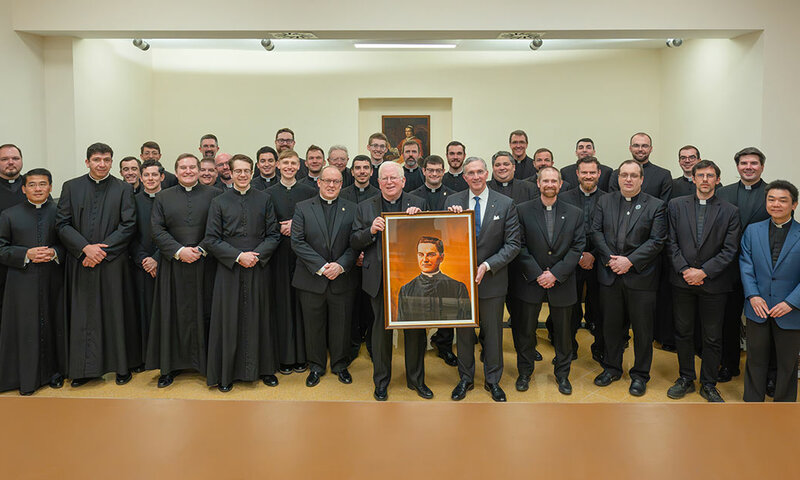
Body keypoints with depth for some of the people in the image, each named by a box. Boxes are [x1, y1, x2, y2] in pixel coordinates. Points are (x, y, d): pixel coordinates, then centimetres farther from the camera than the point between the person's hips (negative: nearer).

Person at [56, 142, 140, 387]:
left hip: (113, 263, -1)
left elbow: (128, 226, -3)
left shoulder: (123, 189, 4)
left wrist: (102, 249, -11)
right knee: (82, 315, 5)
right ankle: (83, 368, 16)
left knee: (116, 313, 3)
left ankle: (122, 366, 14)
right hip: (80, 263, 2)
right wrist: (86, 247, -12)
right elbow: (62, 224, 2)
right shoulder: (71, 187, 8)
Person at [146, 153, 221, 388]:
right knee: (173, 314, 3)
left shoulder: (214, 195, 6)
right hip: (174, 266, 1)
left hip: (204, 265, -1)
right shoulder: (163, 197, 11)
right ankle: (171, 366, 13)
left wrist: (201, 249, -13)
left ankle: (208, 364, 11)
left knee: (204, 313, 2)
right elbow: (157, 230, 2)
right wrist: (179, 251, -11)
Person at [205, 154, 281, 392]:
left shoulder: (264, 199, 6)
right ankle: (226, 373, 15)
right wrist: (238, 256, -13)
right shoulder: (219, 202, 3)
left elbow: (273, 235, 4)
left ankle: (264, 368, 20)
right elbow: (211, 240, -2)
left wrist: (256, 255, -12)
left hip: (258, 269, 1)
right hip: (229, 270, -1)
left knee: (259, 319, 7)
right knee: (228, 321, 3)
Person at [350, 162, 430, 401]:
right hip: (380, 279, 0)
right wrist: (371, 230, -16)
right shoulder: (365, 207, 6)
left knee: (415, 328, 8)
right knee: (381, 329, 9)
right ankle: (381, 382, 25)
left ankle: (416, 379, 27)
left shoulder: (418, 204, 5)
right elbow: (354, 242, 2)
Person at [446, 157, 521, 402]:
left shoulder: (505, 204, -5)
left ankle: (493, 380, 29)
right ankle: (465, 378, 31)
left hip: (492, 279, -1)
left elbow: (513, 244, -7)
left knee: (492, 331, 11)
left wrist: (486, 266, -16)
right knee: (463, 331, 13)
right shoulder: (453, 201, 1)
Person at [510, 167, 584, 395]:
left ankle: (562, 374, 30)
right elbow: (519, 246, -6)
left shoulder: (574, 213, 3)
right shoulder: (523, 210, -2)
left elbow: (577, 247, -2)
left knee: (563, 331, 12)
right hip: (530, 281, -1)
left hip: (562, 282, 1)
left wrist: (555, 274, -12)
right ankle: (525, 372, 28)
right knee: (525, 329, 9)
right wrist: (537, 274, -13)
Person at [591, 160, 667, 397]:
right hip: (610, 275, 2)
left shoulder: (655, 206, 0)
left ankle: (640, 374, 22)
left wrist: (630, 261, -16)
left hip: (641, 277, -2)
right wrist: (610, 259, -11)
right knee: (612, 324, 14)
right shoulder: (604, 201, 8)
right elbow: (596, 232, 2)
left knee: (642, 328, 7)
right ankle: (612, 367, 30)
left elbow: (656, 241, -8)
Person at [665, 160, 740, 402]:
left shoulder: (729, 212, 1)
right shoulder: (676, 205, 3)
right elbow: (671, 242, 0)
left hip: (714, 284, -1)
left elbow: (729, 250, -4)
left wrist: (703, 272, -14)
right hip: (682, 282, 1)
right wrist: (684, 270, -11)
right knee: (683, 333, 11)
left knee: (712, 338, 8)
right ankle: (686, 379, 27)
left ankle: (708, 385, 23)